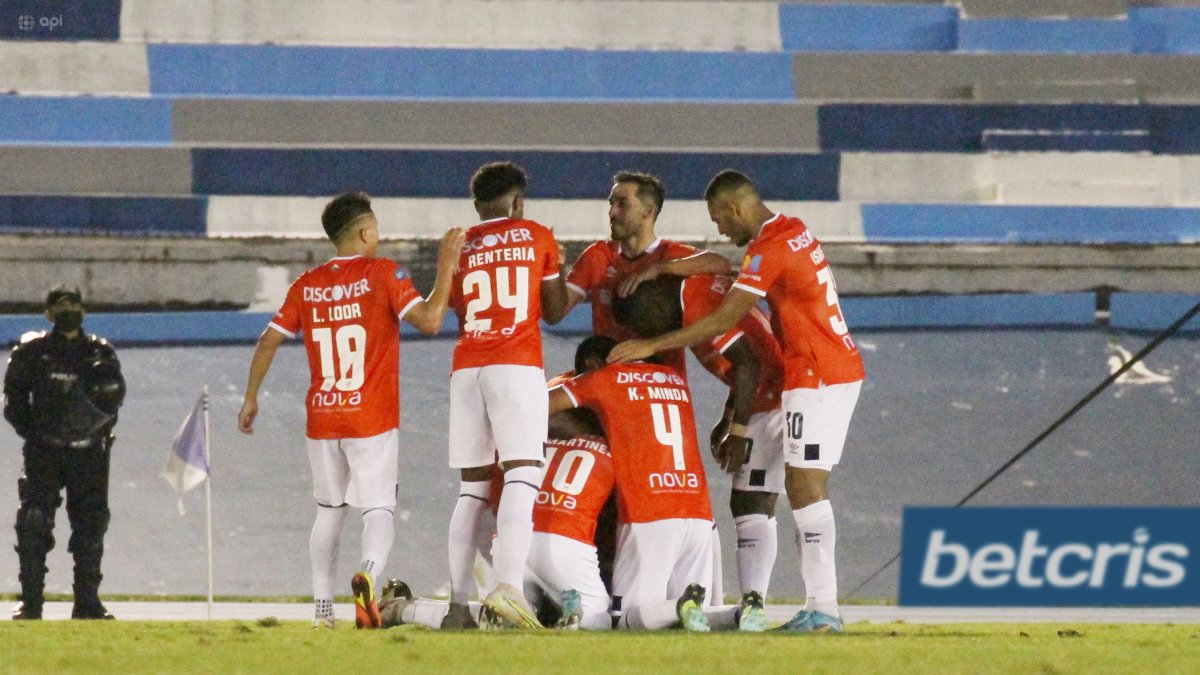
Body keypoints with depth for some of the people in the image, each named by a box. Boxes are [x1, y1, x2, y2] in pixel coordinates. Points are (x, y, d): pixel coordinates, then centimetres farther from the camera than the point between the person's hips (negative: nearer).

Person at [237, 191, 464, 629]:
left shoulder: (307, 286, 7)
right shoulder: (382, 274, -6)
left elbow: (268, 341, 8)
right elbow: (429, 321, -16)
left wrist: (250, 398, 18)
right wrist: (446, 268, -6)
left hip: (322, 420, 4)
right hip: (373, 420, -4)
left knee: (329, 510, 17)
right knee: (378, 509, -4)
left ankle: (322, 608, 15)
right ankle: (368, 573, -35)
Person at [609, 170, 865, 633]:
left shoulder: (770, 249, -16)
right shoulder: (793, 231, 12)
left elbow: (722, 322, -14)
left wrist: (651, 347, -9)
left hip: (817, 377, -9)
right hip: (842, 369, 9)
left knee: (806, 489, -9)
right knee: (802, 488, 9)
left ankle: (823, 608, -13)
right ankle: (819, 605, 6)